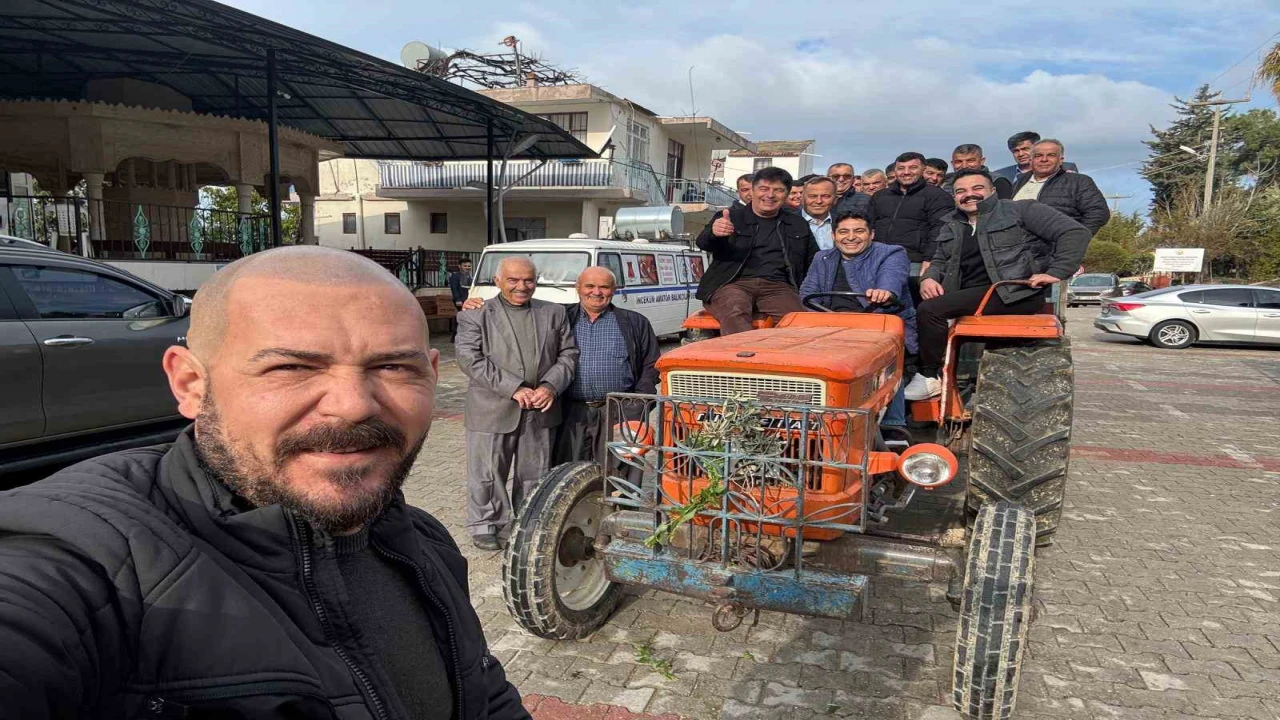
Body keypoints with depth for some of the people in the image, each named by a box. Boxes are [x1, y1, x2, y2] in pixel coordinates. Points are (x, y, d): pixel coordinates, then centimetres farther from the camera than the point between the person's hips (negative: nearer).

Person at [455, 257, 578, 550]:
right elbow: (469, 359, -12)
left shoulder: (554, 313, 10)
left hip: (541, 410, 3)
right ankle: (484, 525, 22)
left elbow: (568, 354, 9)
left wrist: (551, 386, -9)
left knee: (535, 473, 13)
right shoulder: (476, 315, -2)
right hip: (493, 410, -3)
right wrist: (514, 389, -18)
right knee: (488, 472, 6)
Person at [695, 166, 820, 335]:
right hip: (733, 283, -2)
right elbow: (703, 243, -2)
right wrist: (713, 232, -28)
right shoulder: (732, 217, 15)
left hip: (777, 286, 2)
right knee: (735, 312, -37)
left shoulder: (798, 225, 25)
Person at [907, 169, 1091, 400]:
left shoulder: (1021, 210, 4)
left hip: (1016, 293, -7)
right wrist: (929, 278, 2)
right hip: (969, 296, 7)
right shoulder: (952, 227, 22)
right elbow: (940, 261, 27)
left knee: (930, 310, -26)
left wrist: (1056, 272, -15)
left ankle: (930, 377, -13)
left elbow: (1076, 233, -2)